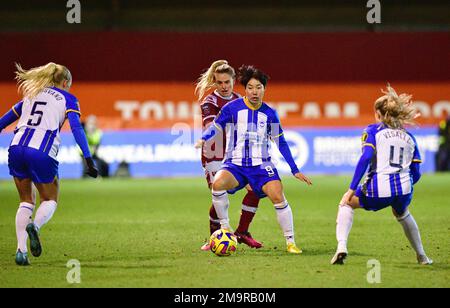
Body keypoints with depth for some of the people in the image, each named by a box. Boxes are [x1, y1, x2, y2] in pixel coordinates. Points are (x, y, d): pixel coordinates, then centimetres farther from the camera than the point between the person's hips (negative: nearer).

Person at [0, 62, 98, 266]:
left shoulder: (32, 94, 26)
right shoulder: (67, 99, 13)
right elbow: (76, 128, -2)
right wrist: (88, 159, -8)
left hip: (17, 148, 4)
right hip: (42, 153, -4)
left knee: (26, 201, 18)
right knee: (50, 200, 15)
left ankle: (21, 250, 0)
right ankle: (35, 226, -19)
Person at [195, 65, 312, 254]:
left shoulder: (269, 114, 5)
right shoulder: (232, 108, -1)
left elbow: (281, 143, 13)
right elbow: (216, 126, 9)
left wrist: (295, 170, 12)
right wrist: (204, 139, -13)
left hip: (261, 164, 1)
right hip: (235, 164, -1)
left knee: (278, 196, -21)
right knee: (218, 184, -31)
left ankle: (290, 242, -7)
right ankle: (225, 228, -10)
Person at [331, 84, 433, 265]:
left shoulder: (373, 131, 9)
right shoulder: (408, 137, 20)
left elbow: (366, 157, -7)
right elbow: (416, 174, 17)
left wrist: (352, 189, -9)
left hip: (378, 190, -4)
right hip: (404, 189, 4)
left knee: (346, 204, 23)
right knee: (402, 214, 38)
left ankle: (341, 247, 2)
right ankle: (421, 256, 39)